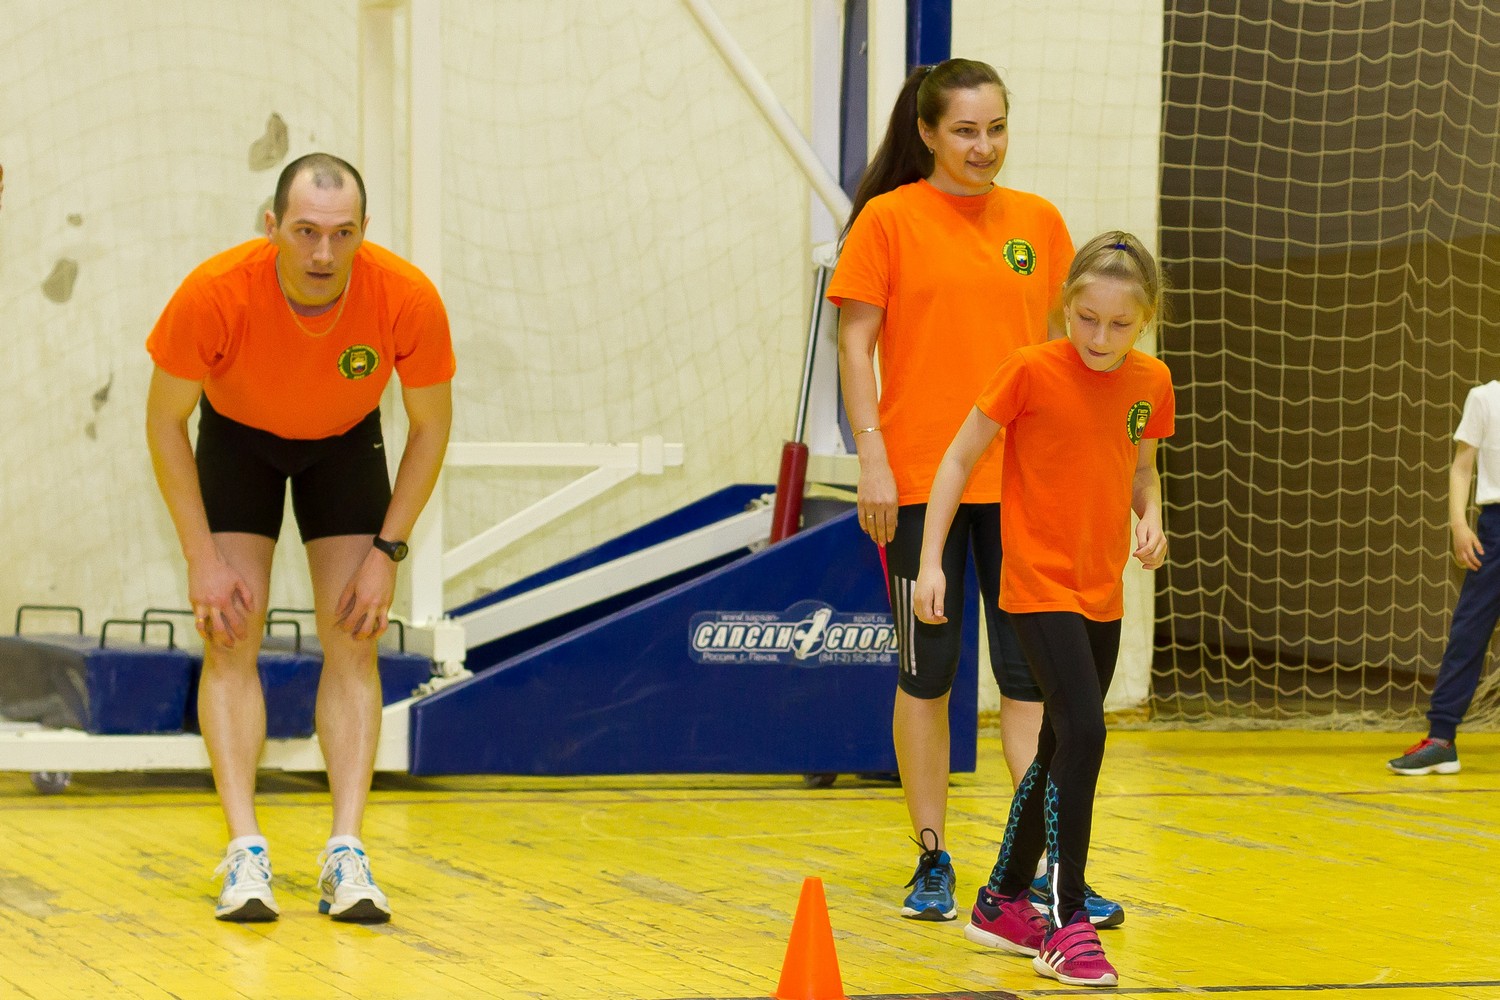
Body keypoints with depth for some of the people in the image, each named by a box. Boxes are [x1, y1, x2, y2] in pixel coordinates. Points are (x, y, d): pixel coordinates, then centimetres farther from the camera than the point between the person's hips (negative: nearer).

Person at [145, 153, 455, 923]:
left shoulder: (408, 299, -33)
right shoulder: (215, 294, -35)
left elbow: (430, 427, -14)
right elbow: (165, 421, -19)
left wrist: (387, 553, -17)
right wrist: (202, 559, -20)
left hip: (347, 442, 1)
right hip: (237, 435, -1)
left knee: (352, 643, -8)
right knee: (231, 641, -11)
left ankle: (346, 854, -9)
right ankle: (245, 852, -13)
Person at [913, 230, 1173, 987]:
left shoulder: (1150, 383, 2)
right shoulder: (1031, 370, -13)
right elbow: (960, 458, -7)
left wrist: (1151, 519, -3)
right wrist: (931, 561, -11)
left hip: (1103, 594, 7)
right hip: (1040, 586, -6)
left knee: (1061, 749, 16)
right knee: (1082, 734, -19)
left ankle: (1003, 904, 32)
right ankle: (1066, 925, -14)